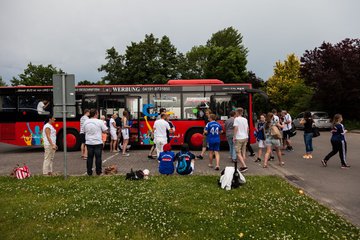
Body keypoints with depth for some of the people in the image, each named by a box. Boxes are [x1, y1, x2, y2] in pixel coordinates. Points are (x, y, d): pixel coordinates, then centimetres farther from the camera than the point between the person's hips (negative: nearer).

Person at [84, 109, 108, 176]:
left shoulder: (86, 122, 3)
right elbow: (105, 131, -7)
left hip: (89, 142, 4)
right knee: (98, 157, 4)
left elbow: (84, 131, 12)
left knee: (90, 157, 10)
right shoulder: (99, 121, -11)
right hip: (98, 142, -4)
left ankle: (89, 172, 15)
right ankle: (98, 172, 10)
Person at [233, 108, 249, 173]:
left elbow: (236, 128, -15)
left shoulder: (236, 119, -8)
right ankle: (243, 166, 17)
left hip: (239, 138, -7)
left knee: (238, 153, -4)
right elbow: (247, 128, 14)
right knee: (243, 153, 12)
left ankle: (244, 166, -15)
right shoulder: (245, 119, 11)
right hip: (245, 137, 7)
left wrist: (234, 137, -11)